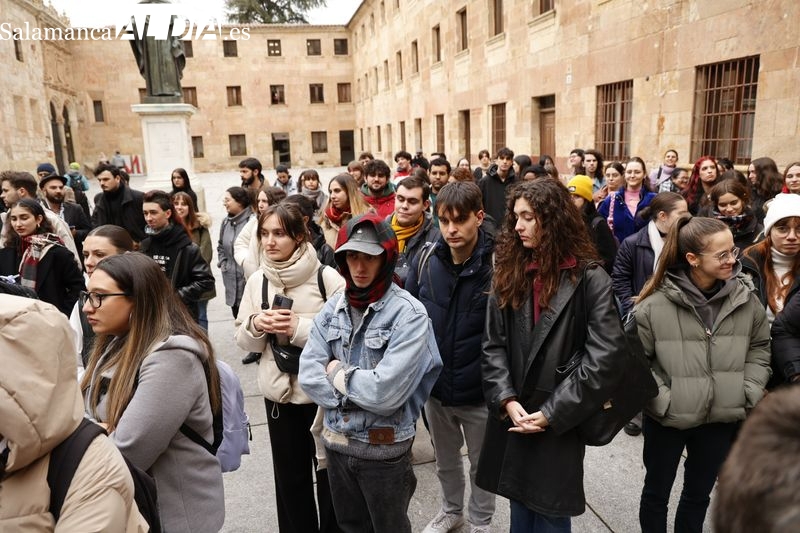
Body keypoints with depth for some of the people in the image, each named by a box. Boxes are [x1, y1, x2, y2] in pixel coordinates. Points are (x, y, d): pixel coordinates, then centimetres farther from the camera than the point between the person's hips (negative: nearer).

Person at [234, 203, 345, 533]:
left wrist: (300, 327, -24)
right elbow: (243, 341, 6)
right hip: (277, 392, 4)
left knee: (329, 473, 15)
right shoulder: (257, 280, 1)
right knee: (289, 476, 19)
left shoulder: (327, 277, -14)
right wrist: (256, 324, -15)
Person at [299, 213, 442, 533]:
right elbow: (309, 376, -8)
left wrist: (338, 373, -12)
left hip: (384, 449, -5)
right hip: (336, 442, 5)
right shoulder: (333, 307, -2)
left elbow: (387, 392, -27)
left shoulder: (408, 314, -18)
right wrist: (361, 389, -18)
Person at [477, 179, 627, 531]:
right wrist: (507, 400, -13)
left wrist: (552, 413, -17)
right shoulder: (508, 273, 1)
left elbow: (604, 359, -16)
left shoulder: (590, 279, -11)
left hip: (560, 424, -3)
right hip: (512, 420, 4)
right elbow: (493, 346, -1)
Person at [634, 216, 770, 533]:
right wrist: (663, 400, -16)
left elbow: (759, 347, 8)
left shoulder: (745, 297, -6)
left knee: (699, 493, 24)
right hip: (666, 418, -3)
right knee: (656, 491, 18)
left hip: (722, 416, 4)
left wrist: (750, 392, -2)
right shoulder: (656, 304, -20)